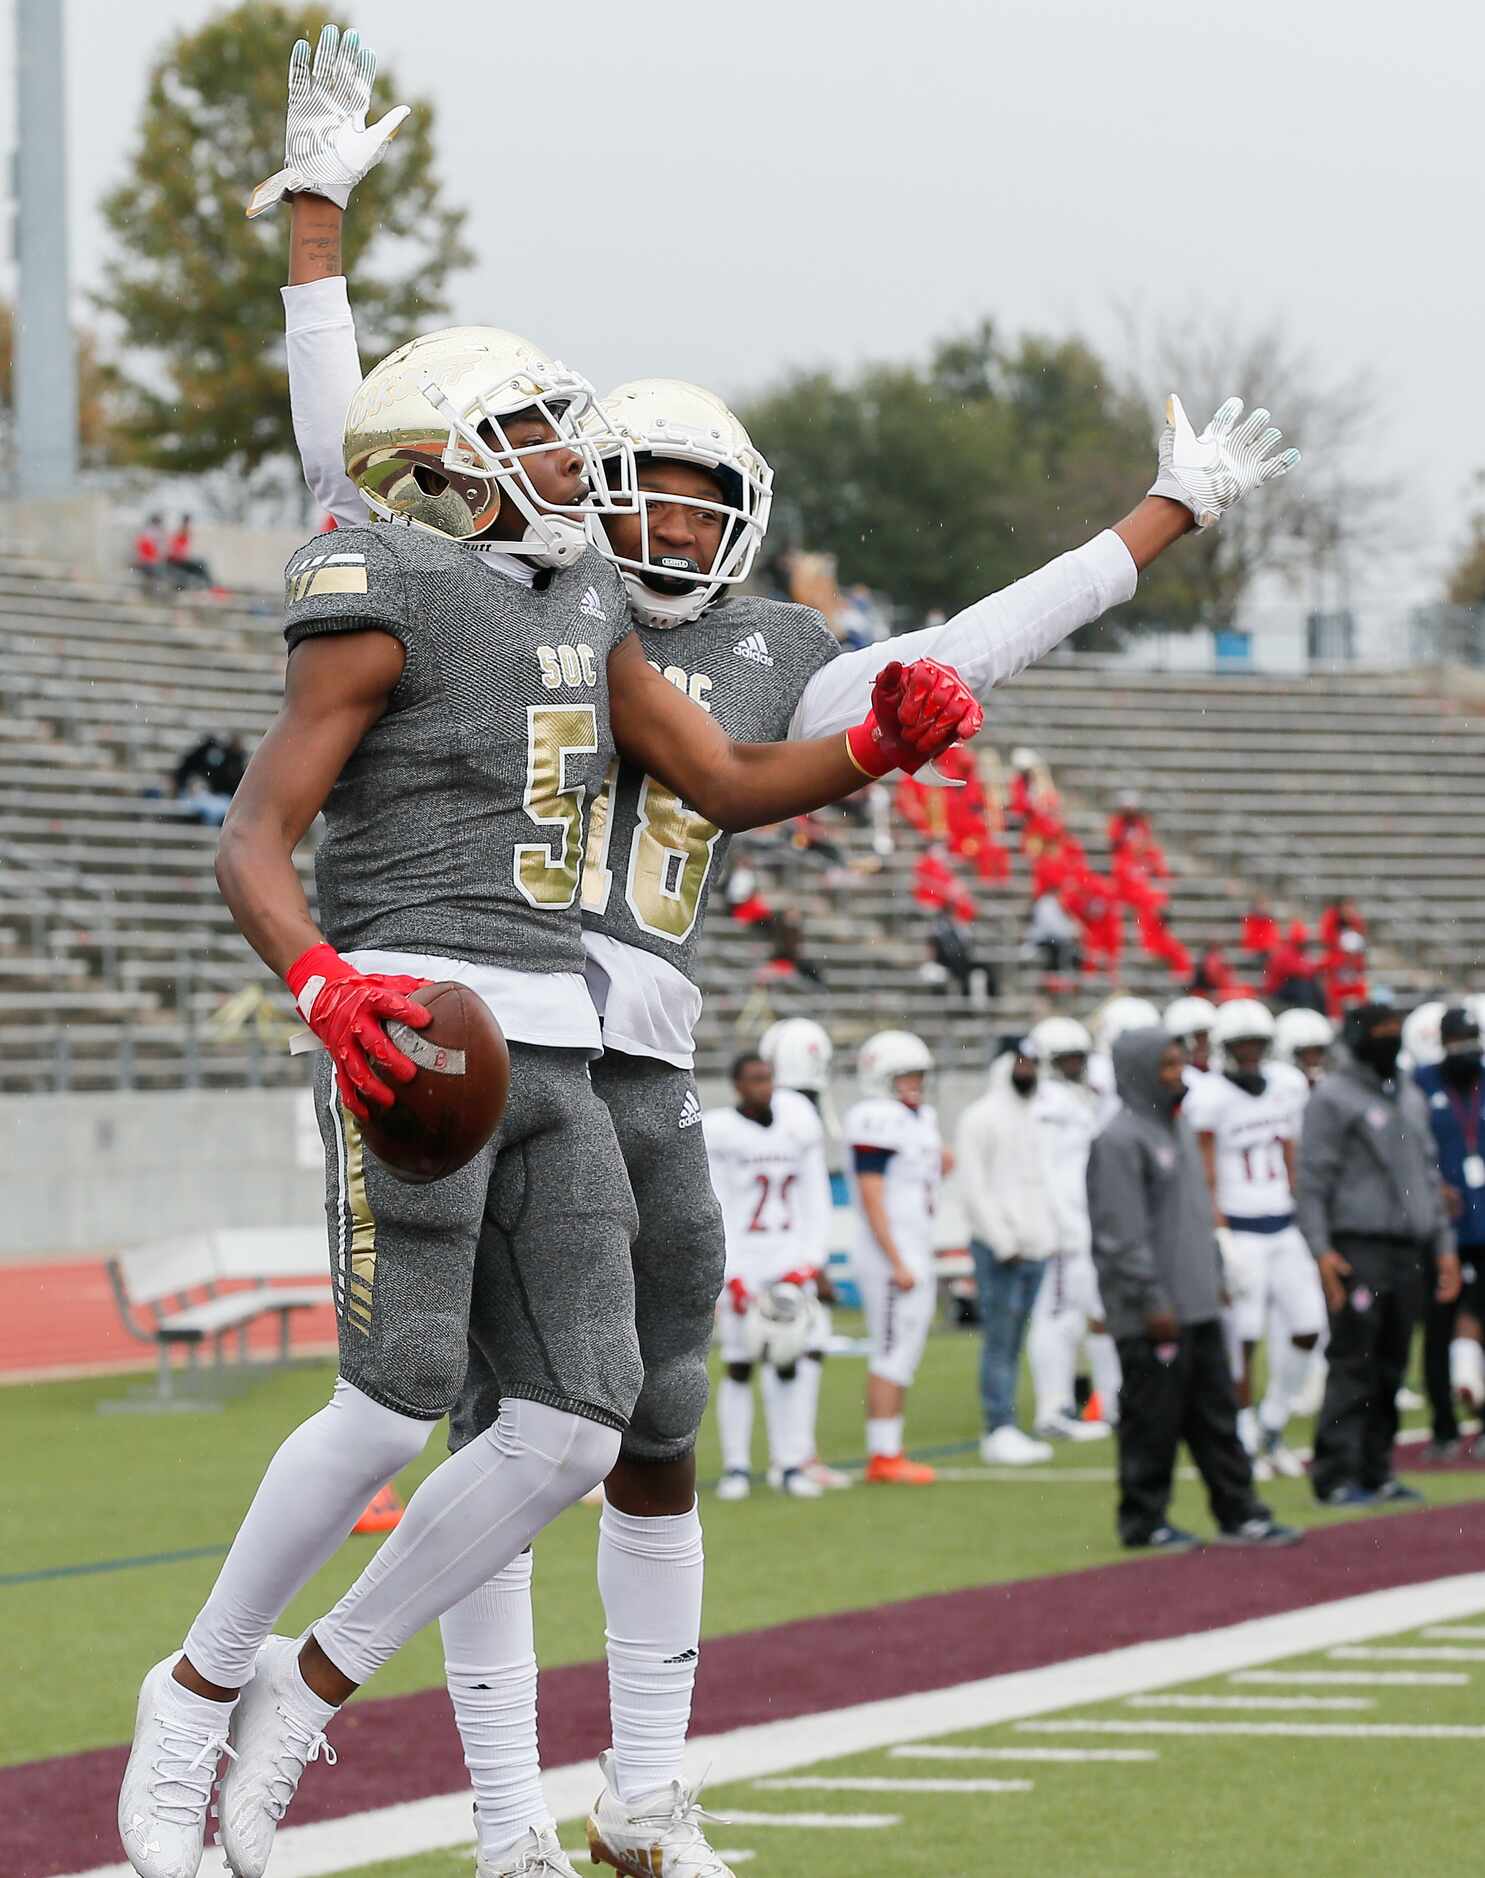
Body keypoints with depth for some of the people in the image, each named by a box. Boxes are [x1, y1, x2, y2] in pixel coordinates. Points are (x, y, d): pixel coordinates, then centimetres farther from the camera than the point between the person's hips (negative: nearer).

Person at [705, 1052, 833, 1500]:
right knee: (739, 1366, -2)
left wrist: (808, 1262, -3)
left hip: (789, 1261, 3)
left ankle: (791, 1465, 6)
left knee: (789, 1365, 2)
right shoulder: (719, 1132, -6)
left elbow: (816, 1204, 9)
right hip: (740, 1262, -3)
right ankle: (736, 1467, 5)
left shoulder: (797, 1129, 7)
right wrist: (731, 1277, -12)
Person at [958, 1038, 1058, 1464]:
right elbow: (973, 1189, -13)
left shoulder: (1031, 1118, 17)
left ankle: (1003, 1432, 10)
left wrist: (1047, 1234, 12)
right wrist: (1003, 1242, -15)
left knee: (1013, 1342, 8)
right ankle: (999, 1433, -7)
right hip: (998, 1250, -8)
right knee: (1000, 1341, -7)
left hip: (1033, 1248, 8)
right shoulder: (982, 1118, -8)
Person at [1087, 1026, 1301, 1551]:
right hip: (1154, 1315, -9)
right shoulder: (1120, 1141, -13)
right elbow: (1122, 1232, -18)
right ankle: (1143, 1521, 6)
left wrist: (1213, 1275, 21)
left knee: (1216, 1413, 10)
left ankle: (1238, 1513, 15)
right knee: (1152, 1417, -2)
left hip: (1198, 1305, 9)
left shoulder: (1176, 1129, 17)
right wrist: (1151, 1300, -20)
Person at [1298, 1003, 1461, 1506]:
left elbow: (1428, 1175, 22)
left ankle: (1376, 1469, 14)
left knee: (1391, 1366, 8)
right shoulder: (1332, 1098, -5)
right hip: (1359, 1247, -7)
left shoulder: (1411, 1097, 18)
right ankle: (1336, 1474, -7)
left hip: (1410, 1248, 7)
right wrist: (1321, 1249, -16)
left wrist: (1444, 1246, 17)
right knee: (1352, 1365, -8)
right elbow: (1313, 1179, -9)